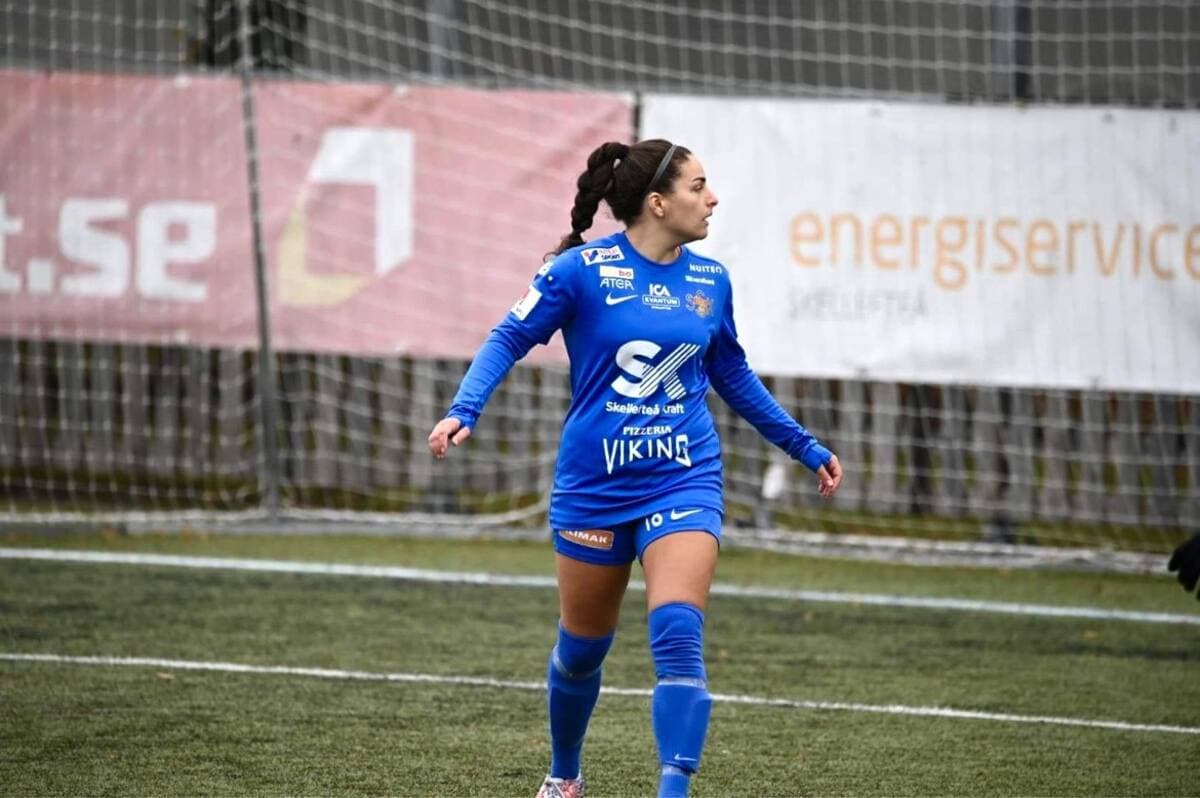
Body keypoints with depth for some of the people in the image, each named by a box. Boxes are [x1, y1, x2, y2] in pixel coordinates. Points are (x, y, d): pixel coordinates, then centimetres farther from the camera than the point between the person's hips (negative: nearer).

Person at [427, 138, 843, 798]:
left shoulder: (710, 281, 4)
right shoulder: (583, 269, -9)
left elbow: (733, 377, 19)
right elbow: (509, 339, -4)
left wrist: (806, 448, 24)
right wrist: (463, 411, -21)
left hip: (683, 481, 2)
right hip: (594, 487, -2)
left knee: (678, 638, -19)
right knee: (582, 648, 12)